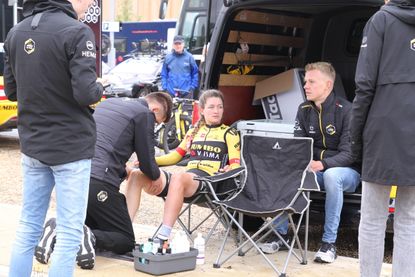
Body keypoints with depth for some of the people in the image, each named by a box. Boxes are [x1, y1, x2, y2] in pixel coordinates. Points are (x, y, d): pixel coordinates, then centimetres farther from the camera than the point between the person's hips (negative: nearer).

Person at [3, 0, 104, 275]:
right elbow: (86, 94, -22)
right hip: (70, 146, -7)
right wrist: (99, 88, -1)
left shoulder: (16, 33, 7)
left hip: (32, 145, 7)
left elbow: (11, 90, 13)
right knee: (69, 233, 1)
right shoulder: (76, 32, -16)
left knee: (29, 227, 15)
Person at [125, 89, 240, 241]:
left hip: (209, 179, -5)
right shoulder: (194, 131, 27)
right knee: (136, 175, -20)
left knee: (178, 177, -42)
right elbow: (176, 155, 29)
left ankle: (163, 237, -50)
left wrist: (229, 170, -19)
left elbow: (236, 165, 5)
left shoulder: (229, 134, 14)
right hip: (187, 175, 5)